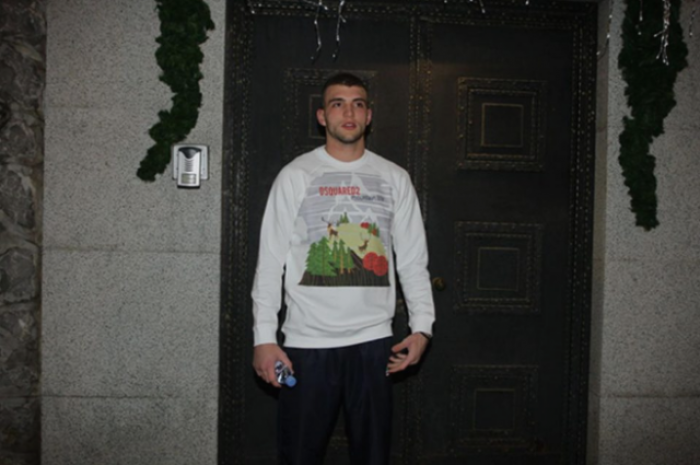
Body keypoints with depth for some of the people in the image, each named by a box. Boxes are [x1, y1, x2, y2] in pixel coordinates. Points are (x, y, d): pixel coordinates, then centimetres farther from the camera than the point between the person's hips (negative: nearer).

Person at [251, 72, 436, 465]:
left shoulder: (394, 178, 7)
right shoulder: (295, 176, 2)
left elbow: (413, 261, 8)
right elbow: (271, 261, 0)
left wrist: (422, 326, -2)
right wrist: (264, 337, -6)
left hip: (373, 340, 2)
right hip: (307, 342, -1)